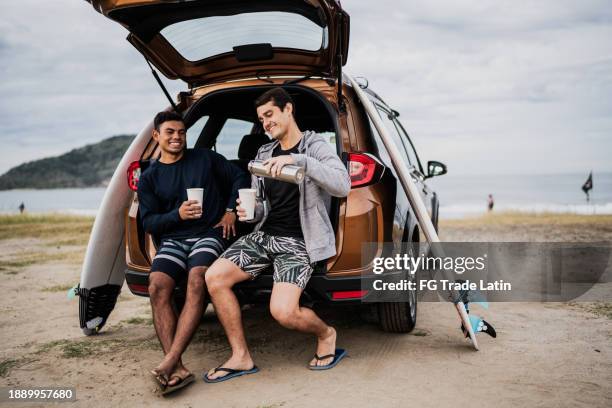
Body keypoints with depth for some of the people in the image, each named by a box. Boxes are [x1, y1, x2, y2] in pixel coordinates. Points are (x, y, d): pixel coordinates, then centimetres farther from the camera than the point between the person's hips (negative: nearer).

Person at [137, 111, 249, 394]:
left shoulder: (205, 158, 12)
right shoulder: (149, 178, 15)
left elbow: (240, 178, 17)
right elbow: (148, 222, 7)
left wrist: (231, 210, 4)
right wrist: (177, 214, -11)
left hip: (209, 234, -2)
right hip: (172, 240, 2)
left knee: (196, 280, -33)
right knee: (157, 285, -28)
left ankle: (170, 360, -37)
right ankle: (178, 369, -33)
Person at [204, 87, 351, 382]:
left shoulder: (315, 146, -4)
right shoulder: (264, 153, 14)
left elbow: (343, 186, -23)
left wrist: (297, 160, -32)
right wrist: (251, 211, -7)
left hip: (298, 242, -6)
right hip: (264, 235, 6)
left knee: (283, 312, -25)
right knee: (214, 277, -13)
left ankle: (326, 334, 10)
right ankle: (241, 357, 0)